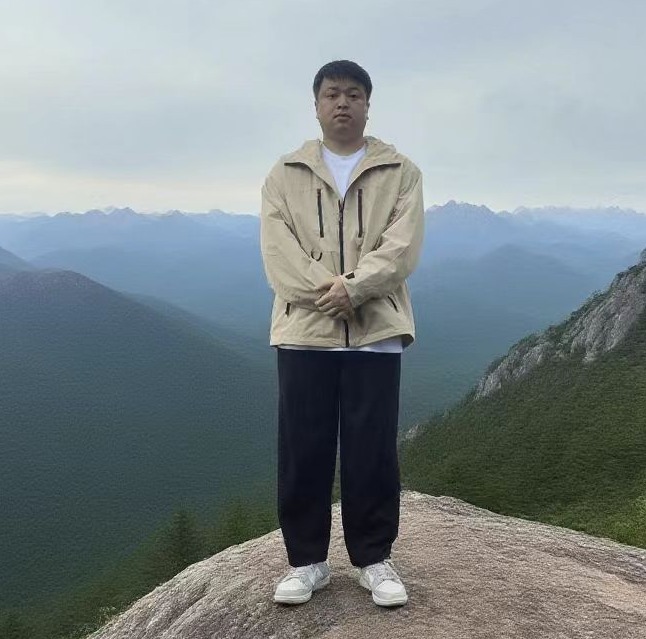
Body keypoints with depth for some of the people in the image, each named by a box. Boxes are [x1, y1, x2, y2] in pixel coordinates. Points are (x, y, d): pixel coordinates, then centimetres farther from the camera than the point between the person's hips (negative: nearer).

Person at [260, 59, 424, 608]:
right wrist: (320, 290, -17)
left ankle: (374, 558, 20)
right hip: (303, 329, 1)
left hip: (376, 330, -1)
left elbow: (403, 246, -5)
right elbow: (277, 249, -2)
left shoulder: (401, 172, 9)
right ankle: (307, 559, 20)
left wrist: (353, 288, -19)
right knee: (303, 450, 5)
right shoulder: (285, 174, 11)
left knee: (372, 450, 4)